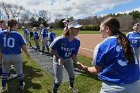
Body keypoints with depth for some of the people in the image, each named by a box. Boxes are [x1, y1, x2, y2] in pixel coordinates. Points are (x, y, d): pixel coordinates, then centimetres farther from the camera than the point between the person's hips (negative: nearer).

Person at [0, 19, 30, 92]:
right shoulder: (18, 35, -13)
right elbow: (23, 47, -10)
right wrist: (27, 53, 7)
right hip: (16, 56, -2)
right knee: (19, 72, 18)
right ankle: (21, 86, 37)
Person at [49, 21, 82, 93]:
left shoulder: (77, 42, -19)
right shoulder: (60, 40, -34)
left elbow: (74, 55, -13)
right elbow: (52, 50, -20)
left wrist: (76, 62, -32)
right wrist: (59, 58, -27)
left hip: (68, 59, 6)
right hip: (58, 59, -5)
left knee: (72, 75, 24)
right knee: (59, 80, -3)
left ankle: (71, 86, 56)